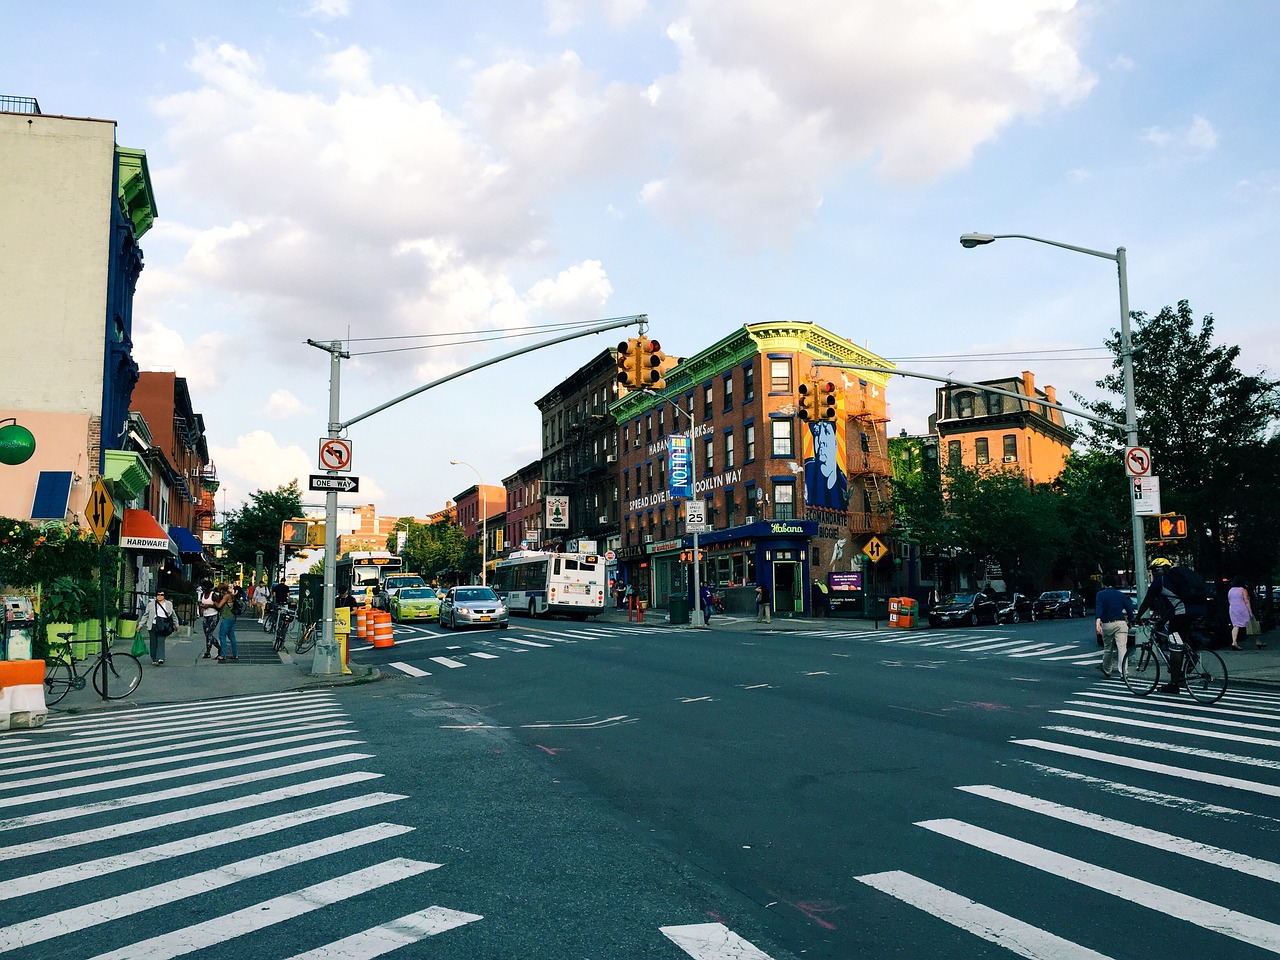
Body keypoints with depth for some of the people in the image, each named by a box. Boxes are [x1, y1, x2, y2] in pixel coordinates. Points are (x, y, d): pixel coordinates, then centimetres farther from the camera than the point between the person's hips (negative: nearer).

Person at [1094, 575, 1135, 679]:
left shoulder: (1101, 594, 2)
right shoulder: (1121, 595, 11)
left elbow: (1099, 608, -13)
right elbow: (1129, 609, 8)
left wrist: (1098, 621, -24)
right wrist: (1130, 621, 22)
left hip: (1107, 624, -1)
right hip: (1121, 623, 1)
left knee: (1107, 648, 14)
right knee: (1122, 647, -7)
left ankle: (1106, 670, 30)